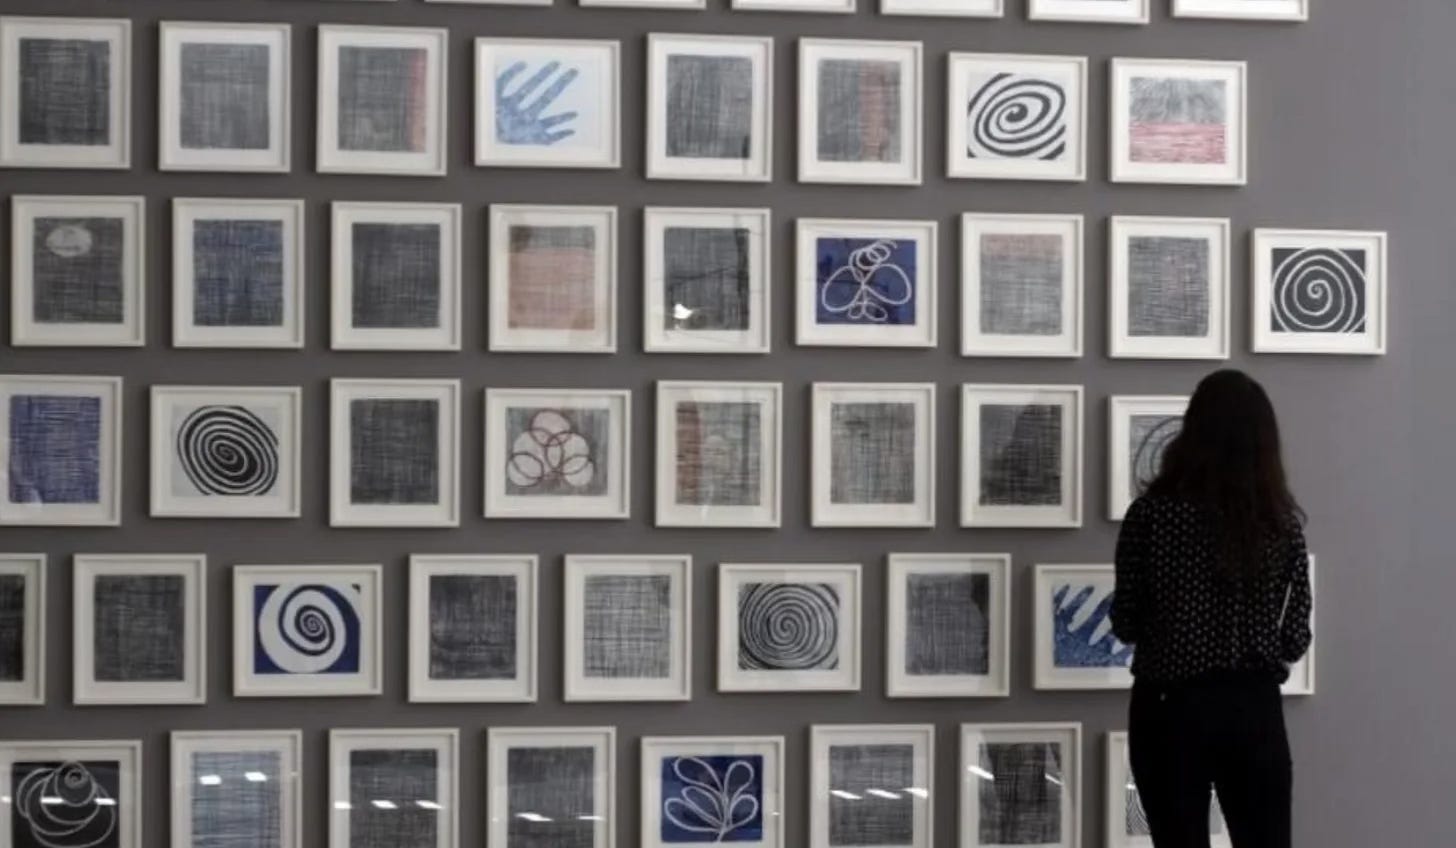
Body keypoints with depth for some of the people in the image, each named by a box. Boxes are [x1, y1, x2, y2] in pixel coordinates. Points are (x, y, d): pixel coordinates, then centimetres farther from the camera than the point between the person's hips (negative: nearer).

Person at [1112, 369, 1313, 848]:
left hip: (1171, 709, -2)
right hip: (1254, 710, 2)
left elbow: (1125, 623, -1)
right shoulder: (1282, 521, -1)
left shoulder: (1154, 512, -7)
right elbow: (1296, 639, 2)